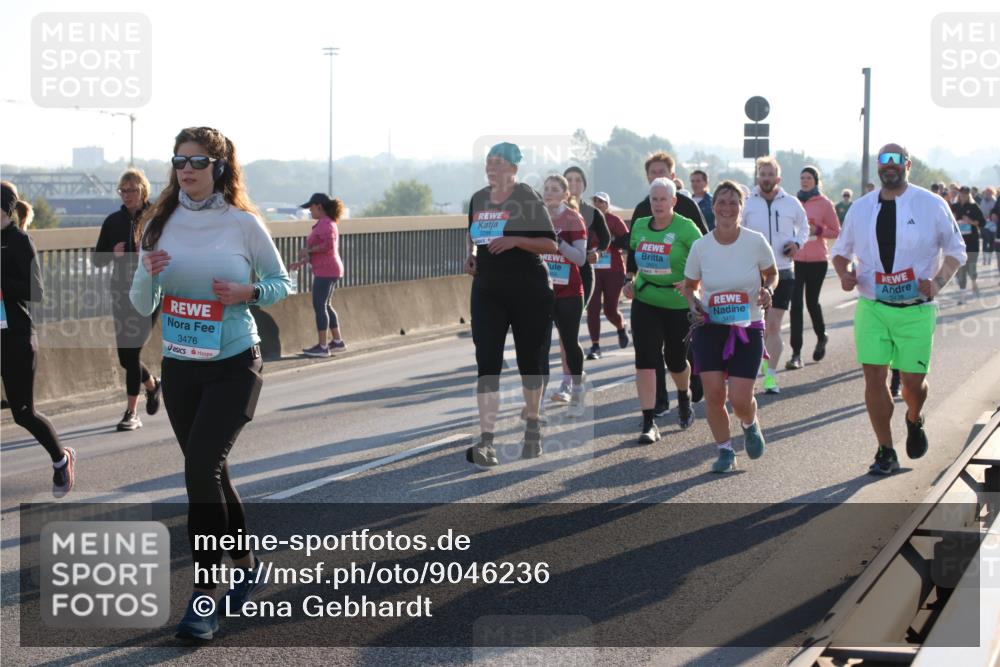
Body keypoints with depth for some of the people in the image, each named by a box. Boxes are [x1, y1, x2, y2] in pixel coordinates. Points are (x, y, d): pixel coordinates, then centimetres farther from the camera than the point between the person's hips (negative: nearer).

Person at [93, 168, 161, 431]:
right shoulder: (113, 221, 5)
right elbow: (97, 258, 10)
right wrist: (113, 253, -10)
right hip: (121, 296, 4)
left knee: (132, 352, -10)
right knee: (125, 357, 8)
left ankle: (131, 413, 0)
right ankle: (152, 384, 39)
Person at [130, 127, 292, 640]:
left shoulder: (243, 223, -6)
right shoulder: (161, 225, 3)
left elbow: (282, 282, 5)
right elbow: (142, 307, 7)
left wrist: (248, 293, -15)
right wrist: (147, 273, -14)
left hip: (234, 366, -5)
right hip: (180, 366, 5)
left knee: (201, 468, -17)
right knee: (210, 473, 14)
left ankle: (204, 596, -12)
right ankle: (247, 564, 36)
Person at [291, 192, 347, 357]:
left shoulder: (325, 224, -14)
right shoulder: (326, 223, 19)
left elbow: (328, 245, -28)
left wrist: (308, 250, -17)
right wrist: (302, 262, 16)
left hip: (326, 271, -11)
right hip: (327, 270, 11)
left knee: (319, 306, -7)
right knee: (325, 306, 17)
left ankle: (322, 346, -6)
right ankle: (337, 341, 22)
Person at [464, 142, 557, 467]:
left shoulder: (528, 199, -7)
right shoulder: (478, 199, 10)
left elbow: (551, 244, -11)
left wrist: (515, 240, -23)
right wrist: (471, 254, 8)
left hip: (528, 291, -4)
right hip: (487, 291, 4)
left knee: (530, 359, 9)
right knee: (487, 362, -9)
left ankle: (532, 427, 31)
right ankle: (486, 440, -14)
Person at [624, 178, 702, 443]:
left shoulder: (685, 227, -10)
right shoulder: (640, 226, 5)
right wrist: (629, 280, 7)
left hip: (679, 303, -3)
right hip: (645, 301, 3)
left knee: (675, 359, 11)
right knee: (645, 360, -9)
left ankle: (684, 398, 45)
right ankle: (649, 423, -7)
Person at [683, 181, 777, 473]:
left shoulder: (756, 242, -8)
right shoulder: (700, 246, -4)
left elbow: (772, 274, 10)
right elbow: (689, 285, 11)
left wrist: (768, 290, -12)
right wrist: (693, 303, -10)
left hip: (748, 328, -1)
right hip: (710, 328, 1)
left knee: (740, 399, -8)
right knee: (714, 395, -6)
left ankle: (751, 425, 29)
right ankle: (725, 451, 15)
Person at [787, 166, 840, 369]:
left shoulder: (824, 203, -2)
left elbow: (836, 231, 2)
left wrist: (817, 230, -13)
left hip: (816, 261, -2)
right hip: (795, 259, 2)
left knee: (812, 302, 10)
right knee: (796, 304, -6)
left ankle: (821, 337, 40)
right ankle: (796, 354, -7)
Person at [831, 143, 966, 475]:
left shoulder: (932, 205, -2)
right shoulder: (860, 208, 7)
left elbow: (956, 250, 5)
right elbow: (841, 250, 18)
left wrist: (938, 281, -12)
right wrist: (844, 274, -4)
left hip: (916, 309, -2)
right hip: (872, 307, 2)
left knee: (913, 380, 1)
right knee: (874, 377, -5)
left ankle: (914, 421, 37)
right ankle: (886, 452, 7)